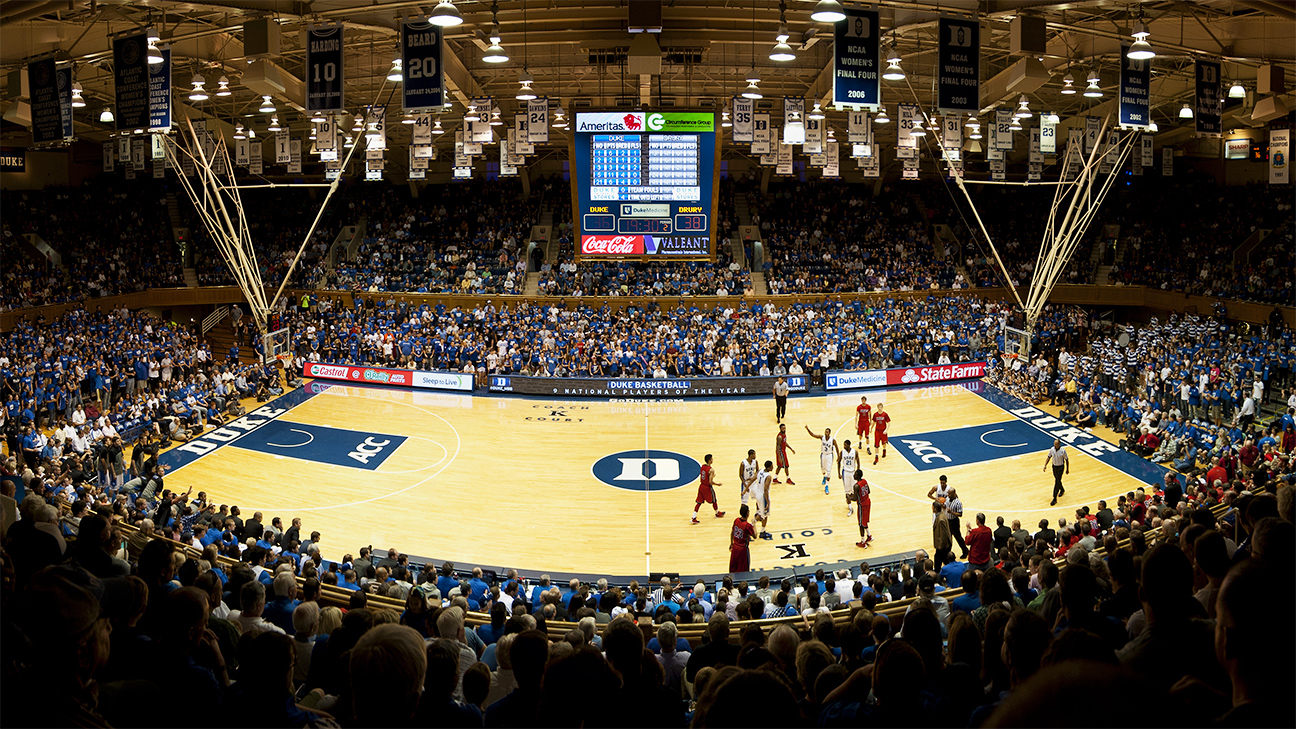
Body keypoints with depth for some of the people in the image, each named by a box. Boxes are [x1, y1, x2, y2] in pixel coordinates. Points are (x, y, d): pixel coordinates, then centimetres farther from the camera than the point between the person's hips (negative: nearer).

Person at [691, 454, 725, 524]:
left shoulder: (702, 466, 0)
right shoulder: (711, 470, -24)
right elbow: (710, 482, -25)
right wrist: (717, 484, -8)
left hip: (701, 486, 6)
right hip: (708, 488, -6)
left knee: (699, 502, 8)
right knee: (713, 501, 18)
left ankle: (694, 518, 4)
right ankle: (718, 513, 40)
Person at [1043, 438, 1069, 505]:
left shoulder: (1063, 451, -20)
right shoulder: (1052, 449, -9)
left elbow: (1067, 459, -8)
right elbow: (1049, 457, 5)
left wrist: (1067, 469, -2)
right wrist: (1045, 465, -5)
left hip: (1060, 467, -5)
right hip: (1054, 466, 5)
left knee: (1057, 482, -8)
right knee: (1057, 480, 23)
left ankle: (1055, 499, -6)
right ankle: (1062, 490, 52)